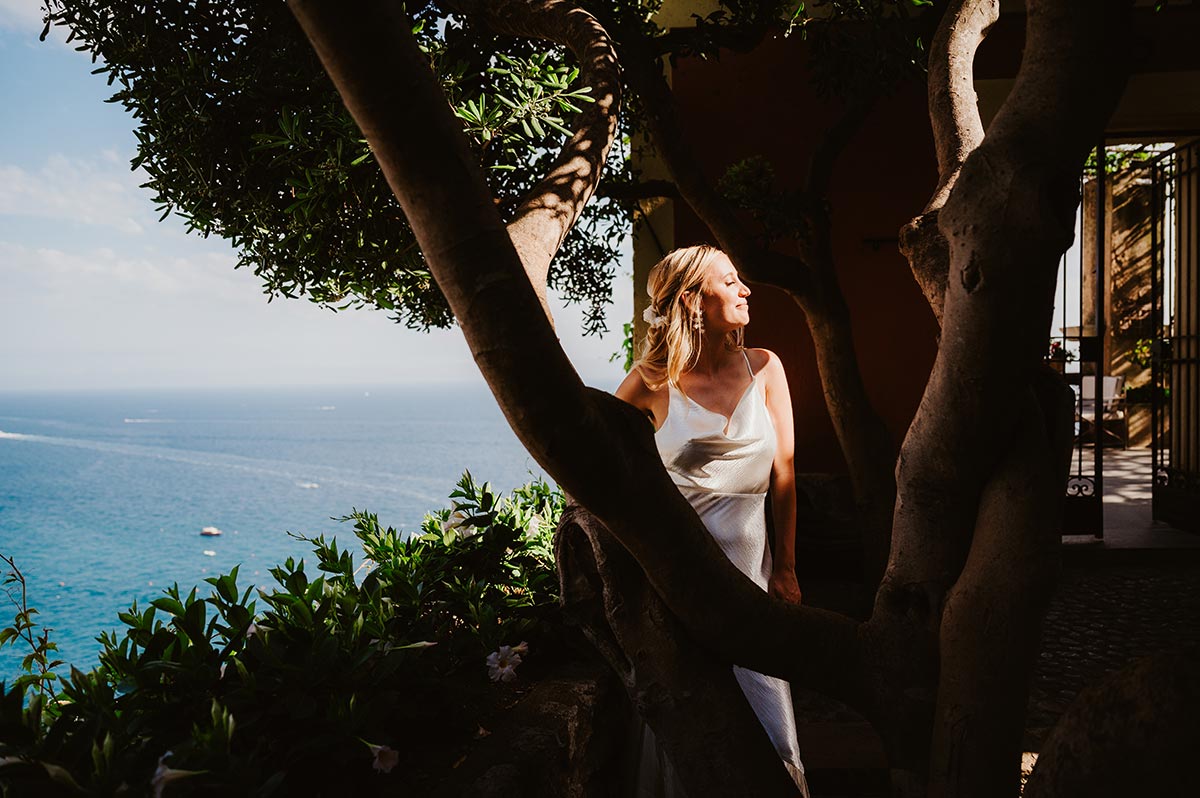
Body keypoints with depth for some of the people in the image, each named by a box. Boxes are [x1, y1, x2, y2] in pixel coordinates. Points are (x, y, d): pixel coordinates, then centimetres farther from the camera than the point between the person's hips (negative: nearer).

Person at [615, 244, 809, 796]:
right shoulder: (653, 379, -7)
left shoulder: (764, 368, 0)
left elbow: (782, 473, 4)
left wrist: (784, 569, 4)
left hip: (749, 565, 2)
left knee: (765, 725, 8)